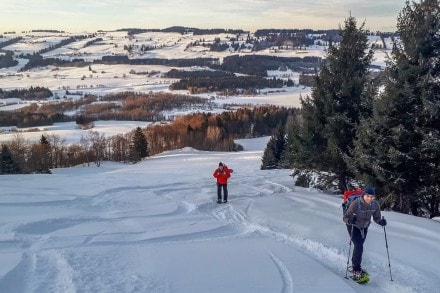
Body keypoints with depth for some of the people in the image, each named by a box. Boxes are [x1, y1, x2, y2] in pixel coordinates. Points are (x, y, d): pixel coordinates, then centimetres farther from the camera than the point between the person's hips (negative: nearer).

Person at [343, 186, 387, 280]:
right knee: (359, 246, -18)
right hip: (353, 227, -5)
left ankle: (355, 264, 43)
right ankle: (356, 270, -4)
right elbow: (345, 217, -24)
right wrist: (350, 220, -46)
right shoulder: (356, 203, -31)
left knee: (359, 247, 19)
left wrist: (381, 222, -27)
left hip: (364, 227, 5)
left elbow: (376, 218, -5)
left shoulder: (375, 205, -19)